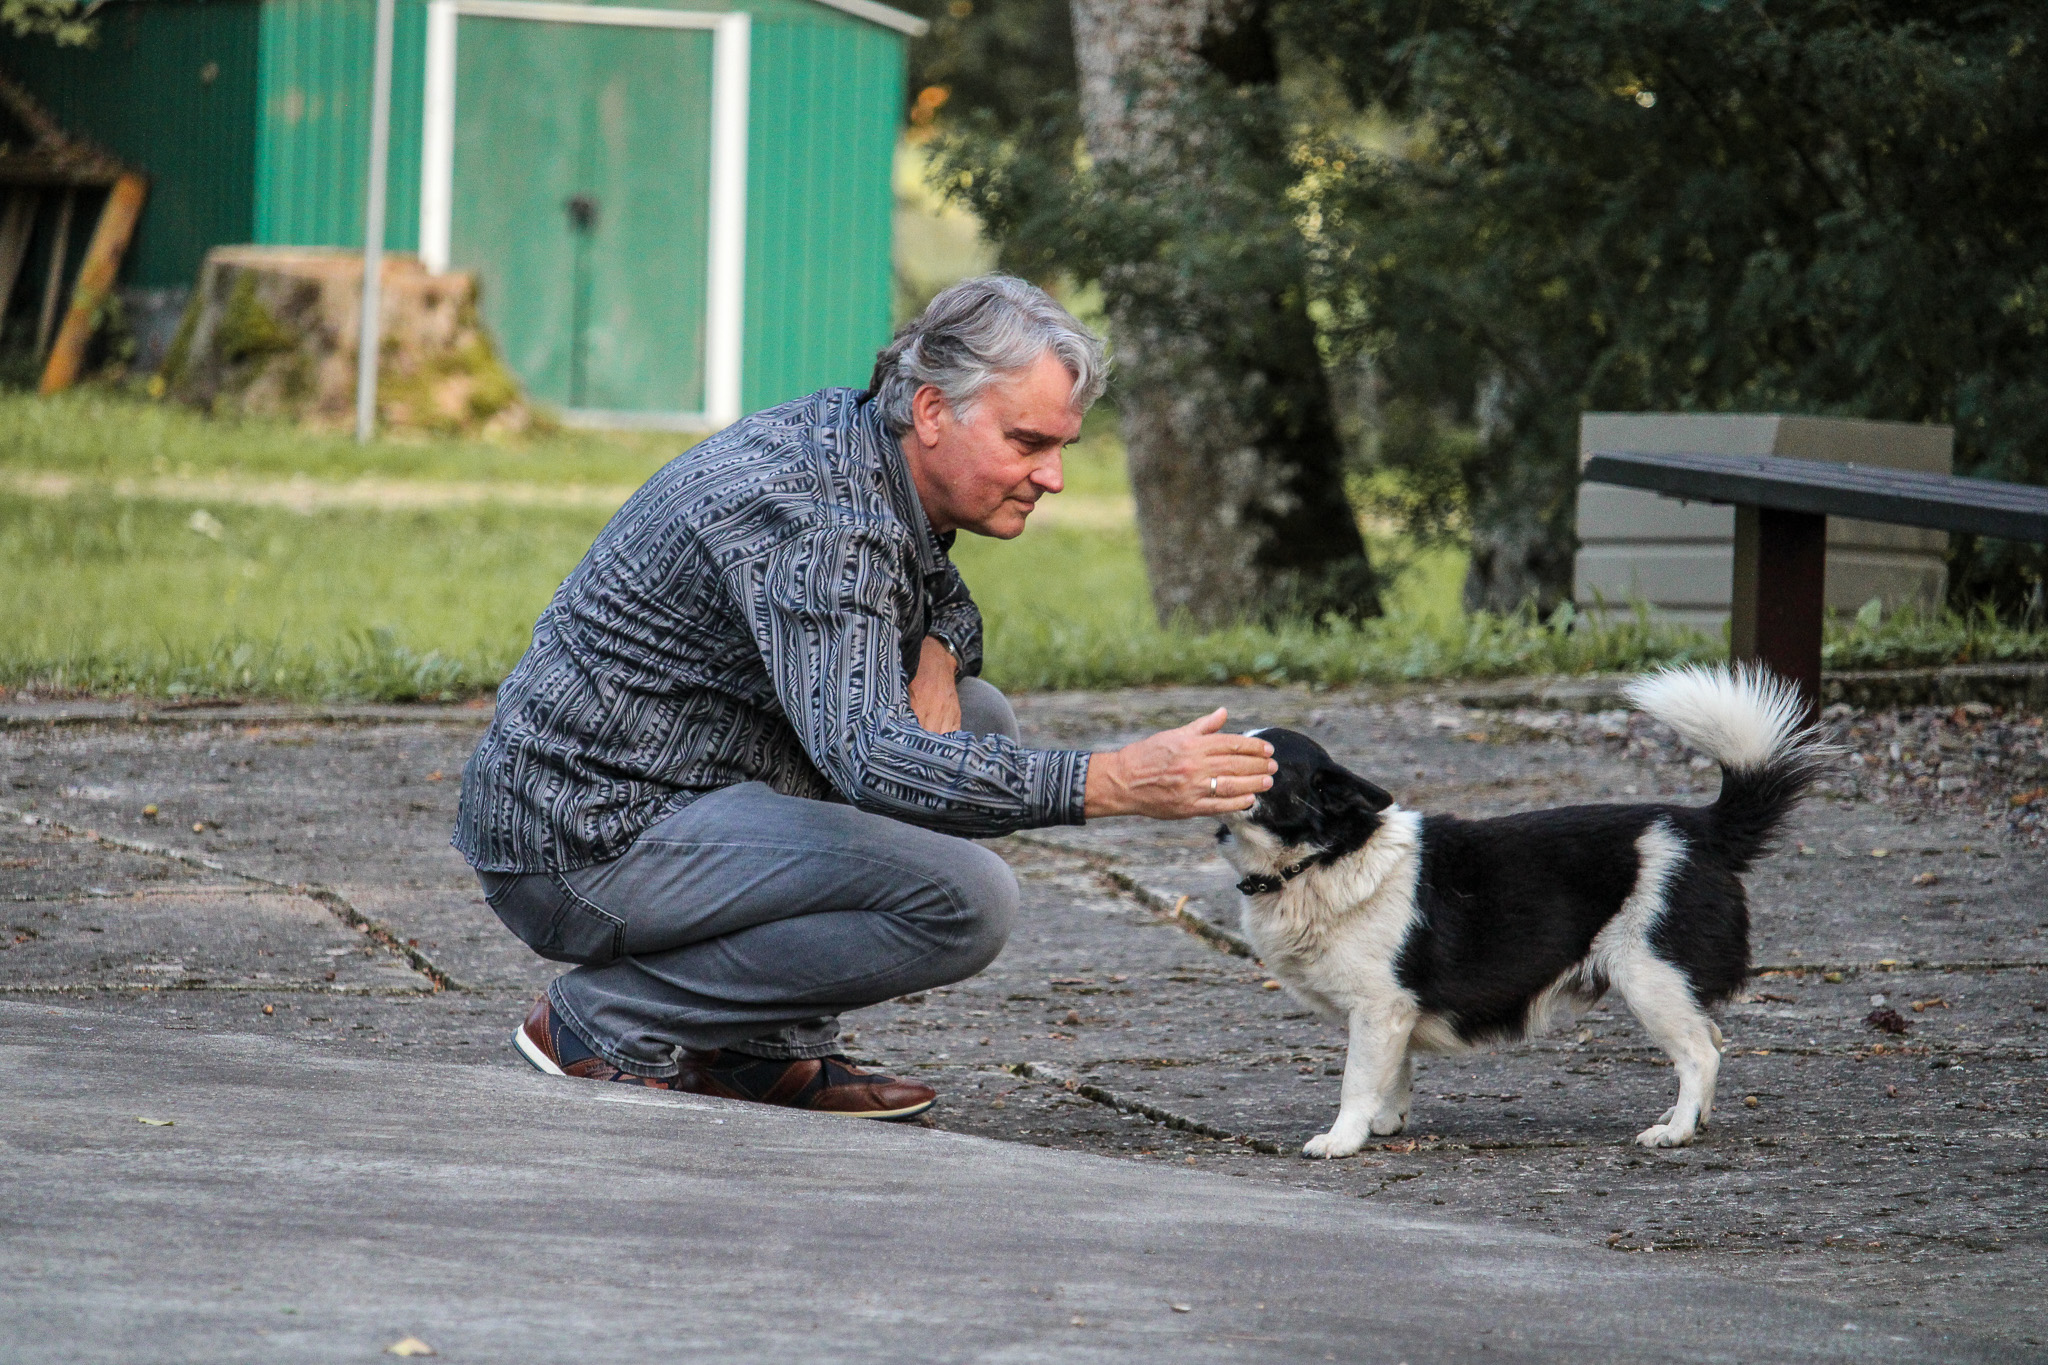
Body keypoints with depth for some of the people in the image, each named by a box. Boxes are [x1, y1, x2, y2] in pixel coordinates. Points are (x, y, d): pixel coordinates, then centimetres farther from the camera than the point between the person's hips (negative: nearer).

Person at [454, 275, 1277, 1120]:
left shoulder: (848, 438, 6)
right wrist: (1116, 784, -42)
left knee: (978, 720, 14)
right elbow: (862, 757, -37)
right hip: (583, 849, -10)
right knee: (964, 900, -21)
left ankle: (763, 1049, 10)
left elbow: (946, 604, 25)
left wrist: (935, 657, -2)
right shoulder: (819, 520, -24)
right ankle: (608, 1019, -10)